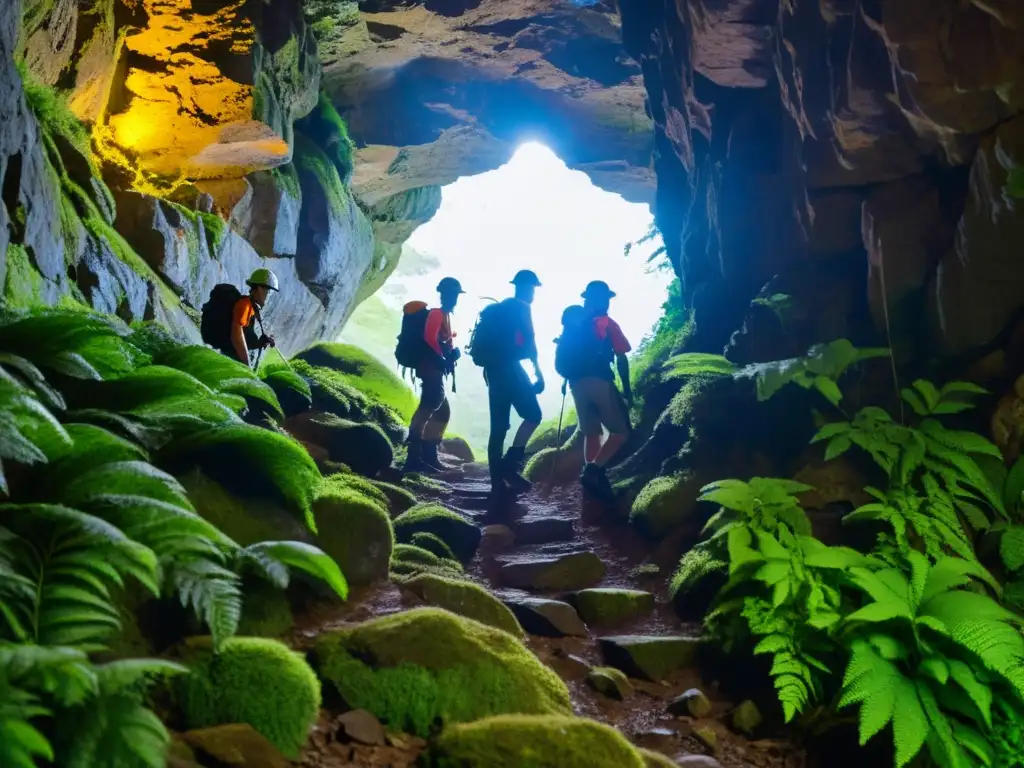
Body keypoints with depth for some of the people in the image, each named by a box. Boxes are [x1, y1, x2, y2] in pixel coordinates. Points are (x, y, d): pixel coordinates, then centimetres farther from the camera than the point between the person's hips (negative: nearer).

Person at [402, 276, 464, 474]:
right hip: (432, 368, -11)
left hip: (436, 370, 11)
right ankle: (414, 458, -29)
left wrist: (453, 352, 3)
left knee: (442, 411, 14)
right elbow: (430, 338, -20)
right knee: (427, 408, -20)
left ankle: (429, 456, 13)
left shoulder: (445, 315, 24)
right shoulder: (437, 313, -5)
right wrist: (444, 358, -14)